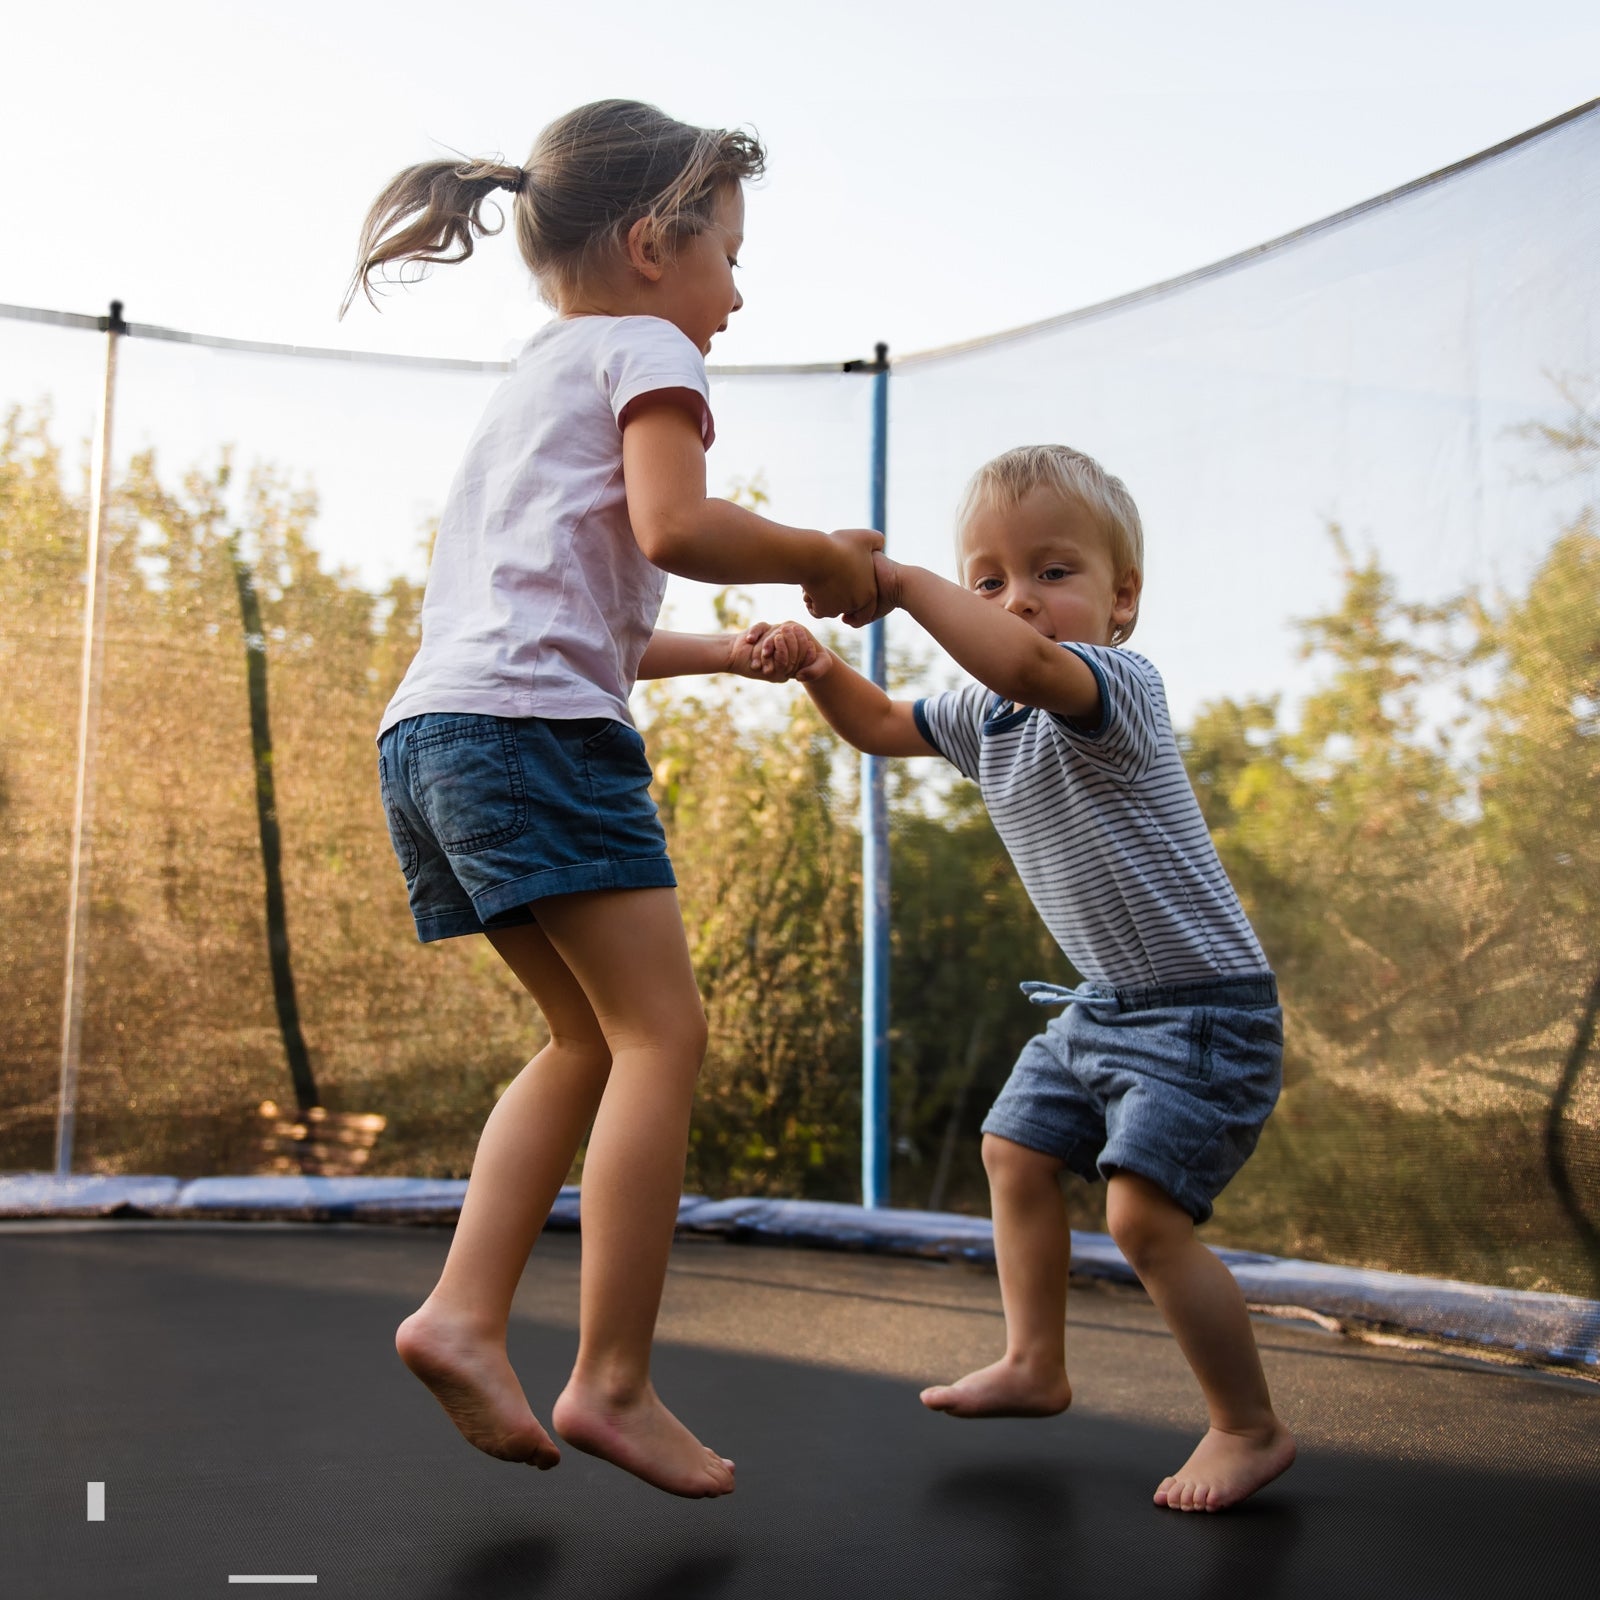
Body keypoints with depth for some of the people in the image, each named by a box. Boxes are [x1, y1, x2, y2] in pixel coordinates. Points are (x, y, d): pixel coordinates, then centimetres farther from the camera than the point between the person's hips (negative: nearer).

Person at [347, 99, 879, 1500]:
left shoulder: (529, 385, 32)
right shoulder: (644, 350, 4)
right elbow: (672, 526, -15)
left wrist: (720, 654, 34)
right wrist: (823, 559, 0)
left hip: (430, 734, 9)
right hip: (534, 724, -9)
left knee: (592, 1040, 14)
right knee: (662, 1028, -7)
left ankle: (465, 1313, 5)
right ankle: (613, 1380, -7)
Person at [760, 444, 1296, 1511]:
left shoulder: (1118, 685, -23)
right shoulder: (986, 716, 4)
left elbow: (1026, 662, -46)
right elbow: (882, 728, 17)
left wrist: (903, 580, -40)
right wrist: (821, 668, -3)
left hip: (1205, 1004, -10)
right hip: (1105, 1001, 10)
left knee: (1145, 1212, -16)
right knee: (1018, 1151, 18)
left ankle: (1251, 1429, 3)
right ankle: (1035, 1366, 35)